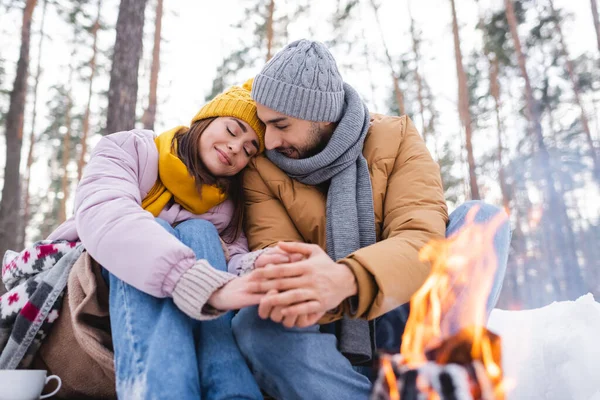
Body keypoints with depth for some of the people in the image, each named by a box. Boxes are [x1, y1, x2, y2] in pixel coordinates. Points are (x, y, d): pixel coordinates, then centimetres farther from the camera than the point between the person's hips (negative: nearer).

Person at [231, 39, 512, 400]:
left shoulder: (396, 139, -7)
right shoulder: (262, 168, -4)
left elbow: (423, 239, -21)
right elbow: (272, 252, -16)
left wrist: (347, 279, -42)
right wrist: (296, 290, -41)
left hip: (406, 316, 1)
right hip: (331, 329, 0)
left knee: (482, 218, -19)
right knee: (254, 325, -31)